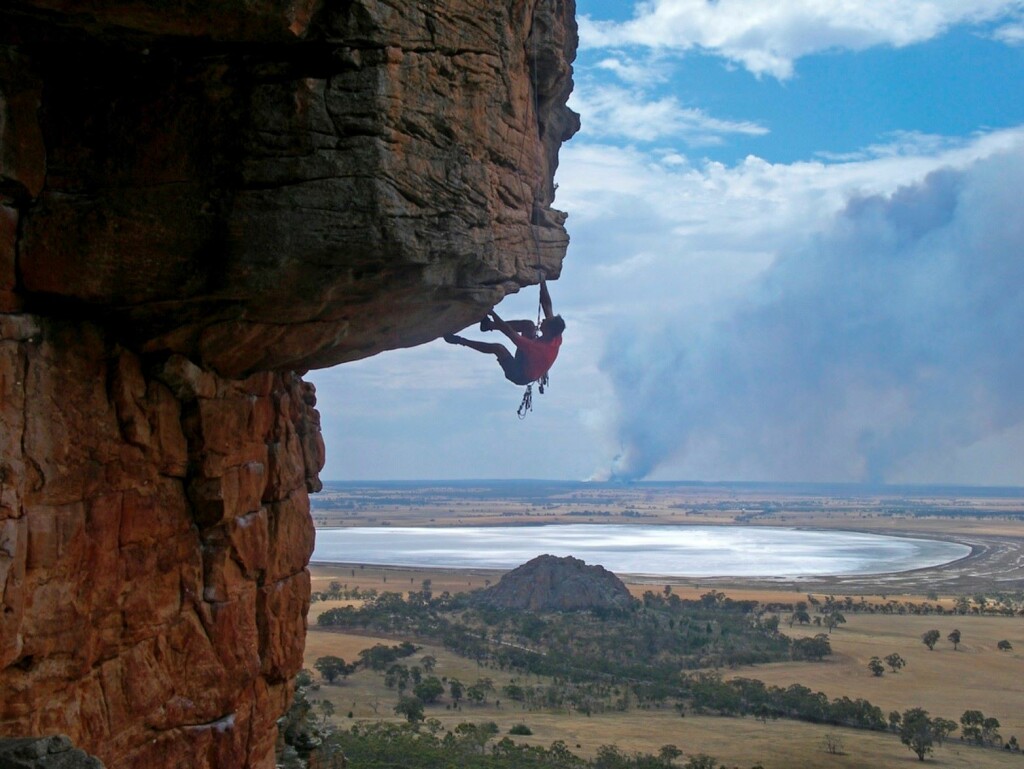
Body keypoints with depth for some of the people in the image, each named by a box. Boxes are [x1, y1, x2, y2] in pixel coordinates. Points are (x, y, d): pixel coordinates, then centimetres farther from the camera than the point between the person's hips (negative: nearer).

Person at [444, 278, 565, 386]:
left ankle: (461, 341, -11)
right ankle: (490, 325, 3)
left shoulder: (538, 347, -39)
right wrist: (542, 282, -10)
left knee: (498, 348, -26)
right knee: (529, 325, -2)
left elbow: (509, 332, -35)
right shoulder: (556, 338, -19)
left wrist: (492, 313, -29)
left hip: (519, 375, -8)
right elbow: (547, 305, -12)